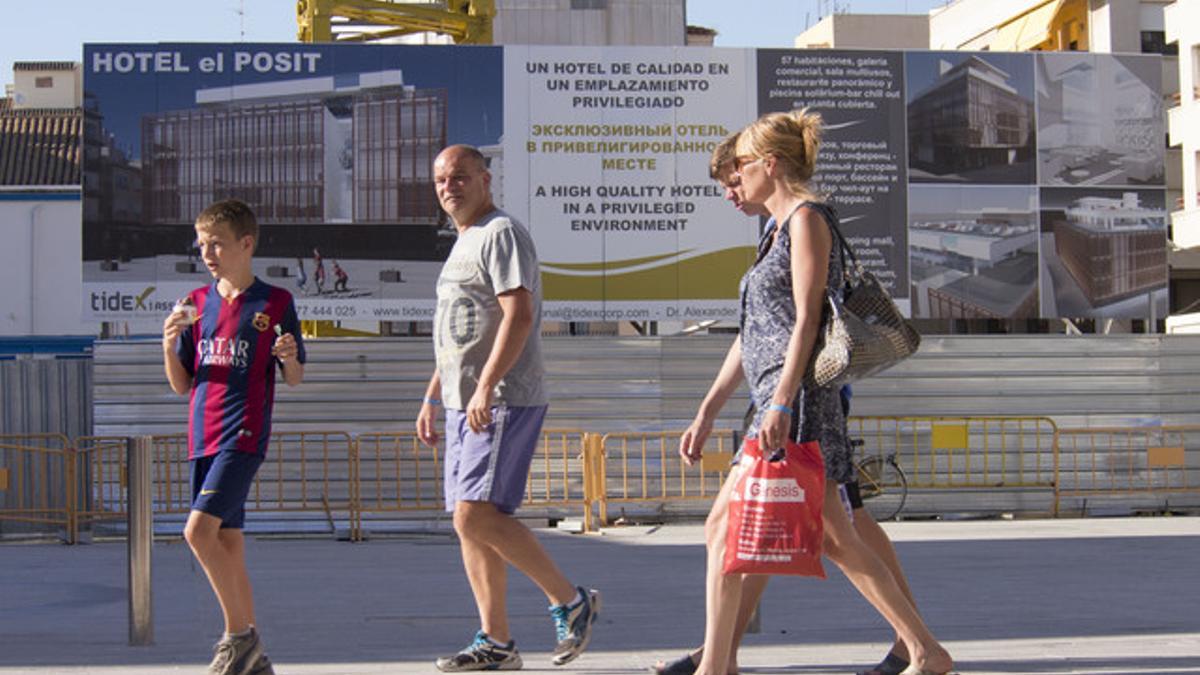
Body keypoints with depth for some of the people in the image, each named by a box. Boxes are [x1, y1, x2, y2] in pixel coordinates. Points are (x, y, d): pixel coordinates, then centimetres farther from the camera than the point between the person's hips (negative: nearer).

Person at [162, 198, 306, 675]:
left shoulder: (275, 303, -1)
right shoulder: (196, 304, 12)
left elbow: (294, 380, 4)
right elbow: (181, 385, 12)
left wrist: (289, 358, -18)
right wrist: (169, 346, -6)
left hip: (244, 435, -6)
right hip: (204, 438, 6)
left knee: (199, 529, -19)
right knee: (227, 541, 6)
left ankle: (239, 633, -7)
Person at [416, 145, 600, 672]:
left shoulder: (501, 234, -7)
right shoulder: (463, 244, 23)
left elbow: (519, 315, -19)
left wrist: (486, 388, -25)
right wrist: (431, 398, 26)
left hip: (502, 402, -10)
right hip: (467, 406, 10)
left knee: (477, 514, -17)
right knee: (468, 522, 5)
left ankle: (570, 601, -6)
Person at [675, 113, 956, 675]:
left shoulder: (807, 218, -5)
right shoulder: (777, 231, 23)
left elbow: (806, 319, -14)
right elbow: (751, 336, 23)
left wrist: (781, 403, -22)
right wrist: (707, 412, 20)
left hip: (797, 397, -10)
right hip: (777, 400, 10)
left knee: (727, 528, -10)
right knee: (833, 539, 7)